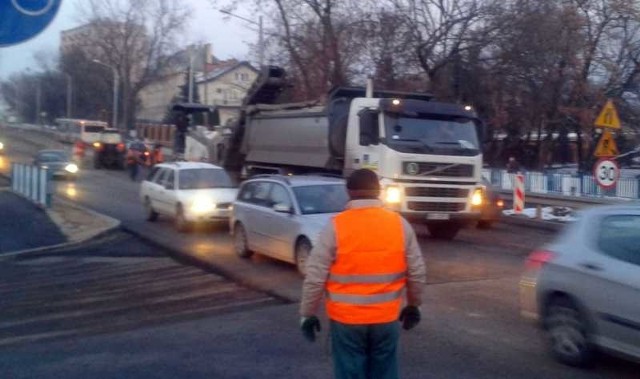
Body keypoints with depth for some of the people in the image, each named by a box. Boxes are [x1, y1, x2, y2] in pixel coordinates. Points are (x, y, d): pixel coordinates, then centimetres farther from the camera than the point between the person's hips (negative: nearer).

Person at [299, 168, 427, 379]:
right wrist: (414, 305, 18)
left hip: (346, 319, -2)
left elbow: (315, 277, -10)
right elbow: (418, 273, 3)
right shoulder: (400, 224, -3)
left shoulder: (336, 226, -11)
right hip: (387, 318, 3)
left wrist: (307, 314, 1)